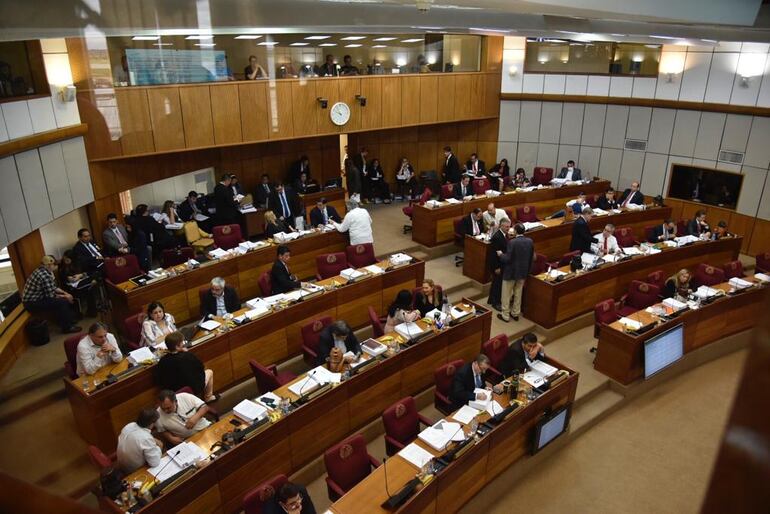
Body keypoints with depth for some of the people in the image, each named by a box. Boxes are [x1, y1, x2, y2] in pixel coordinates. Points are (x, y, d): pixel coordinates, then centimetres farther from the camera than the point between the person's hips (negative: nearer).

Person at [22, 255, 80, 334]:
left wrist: (65, 293, 1)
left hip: (35, 298, 10)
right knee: (62, 302, -18)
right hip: (32, 303, -10)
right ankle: (67, 327, -6)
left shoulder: (42, 271, 4)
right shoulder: (45, 275, -27)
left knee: (66, 298, 7)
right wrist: (66, 297, -9)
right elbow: (51, 296, -23)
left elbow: (53, 287, 11)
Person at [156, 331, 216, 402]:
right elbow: (201, 368, -8)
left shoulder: (162, 361, -17)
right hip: (194, 390, -4)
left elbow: (158, 380, -2)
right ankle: (208, 398, 36)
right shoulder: (189, 356, -28)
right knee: (209, 372, 22)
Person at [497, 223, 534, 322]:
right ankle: (516, 314, 30)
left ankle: (505, 316, 16)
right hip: (523, 272, 6)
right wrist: (528, 269, 16)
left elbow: (507, 259, -22)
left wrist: (500, 254, -2)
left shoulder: (512, 242, -23)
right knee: (518, 294, 20)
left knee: (506, 295, 9)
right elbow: (532, 257, 4)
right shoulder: (530, 241, -4)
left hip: (511, 272, -6)